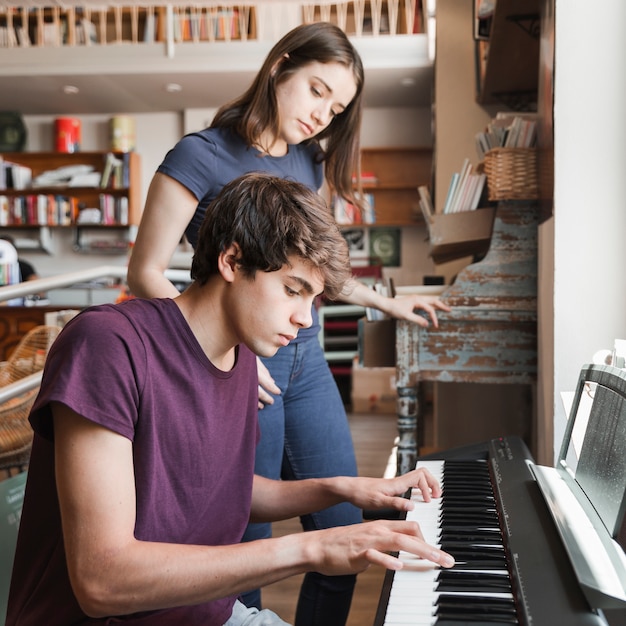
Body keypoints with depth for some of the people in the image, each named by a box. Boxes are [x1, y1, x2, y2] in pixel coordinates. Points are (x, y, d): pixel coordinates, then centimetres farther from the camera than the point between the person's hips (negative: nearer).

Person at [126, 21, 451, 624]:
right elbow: (145, 273, -10)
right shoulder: (201, 156, -9)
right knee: (247, 547, 5)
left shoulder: (309, 162, 11)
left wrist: (386, 302, 28)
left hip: (307, 362, 7)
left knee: (343, 534, 10)